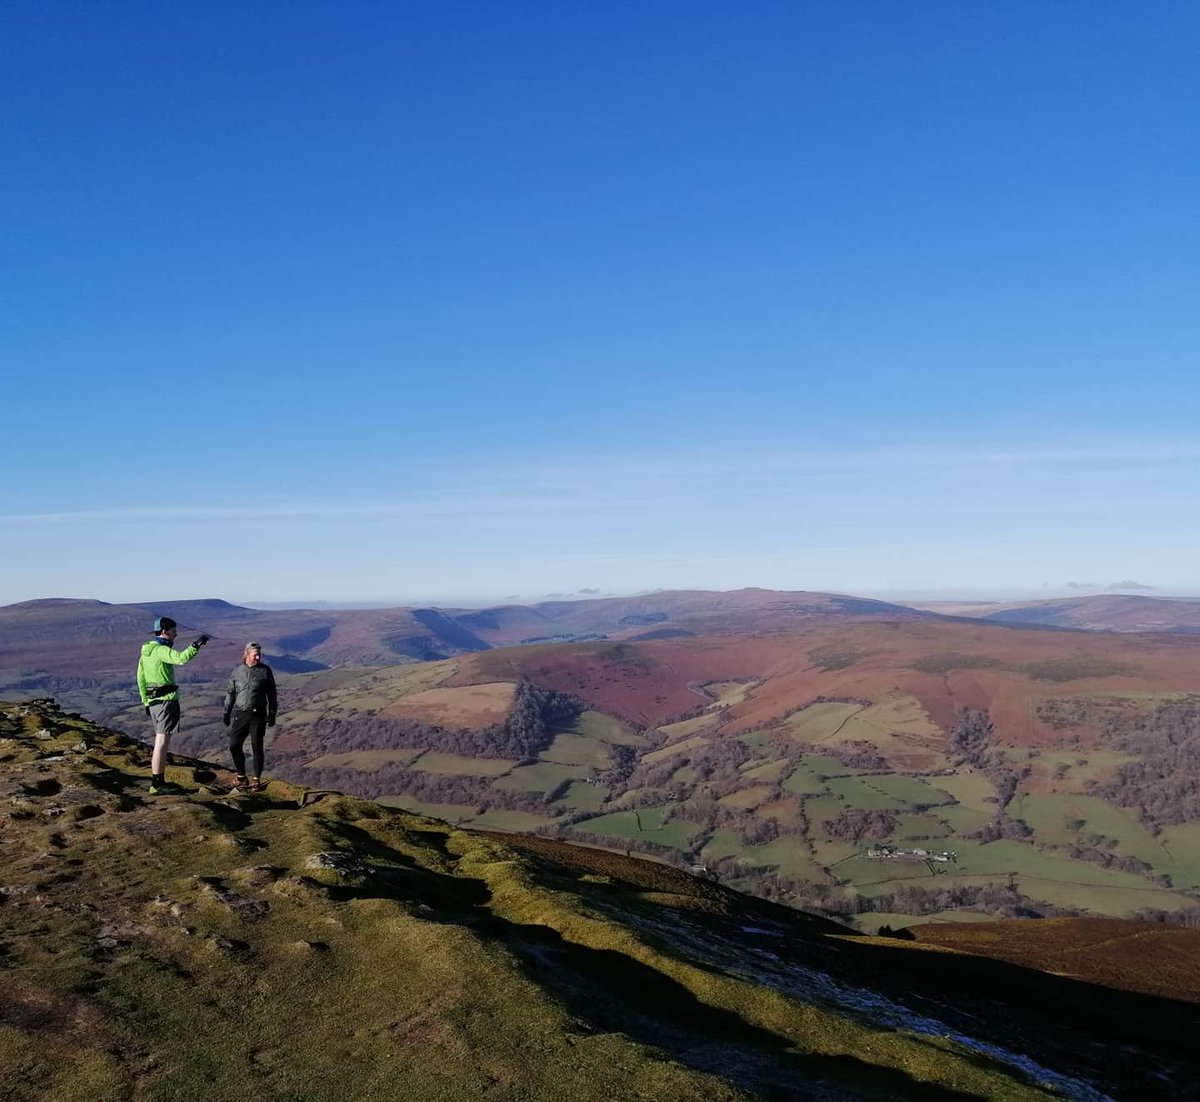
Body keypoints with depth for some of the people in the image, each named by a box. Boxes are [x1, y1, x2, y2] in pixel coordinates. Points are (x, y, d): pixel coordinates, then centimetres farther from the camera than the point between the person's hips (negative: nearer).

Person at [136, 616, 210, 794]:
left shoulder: (145, 651, 14)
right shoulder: (161, 651, -15)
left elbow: (141, 679, 18)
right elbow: (181, 659, -36)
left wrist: (146, 702, 22)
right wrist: (195, 646, -29)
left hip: (153, 701, 10)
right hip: (166, 700, -10)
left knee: (161, 741, 15)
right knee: (162, 742, -7)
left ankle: (160, 782, 21)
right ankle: (156, 786, -5)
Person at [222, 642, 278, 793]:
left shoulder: (265, 671, 1)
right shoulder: (237, 671, 7)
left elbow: (271, 694, 4)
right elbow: (230, 693, 15)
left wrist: (272, 714, 1)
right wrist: (226, 712, 11)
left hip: (258, 714, -2)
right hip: (239, 714, 2)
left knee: (257, 747, 0)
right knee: (234, 746, -1)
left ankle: (256, 780, 10)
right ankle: (241, 777, 15)